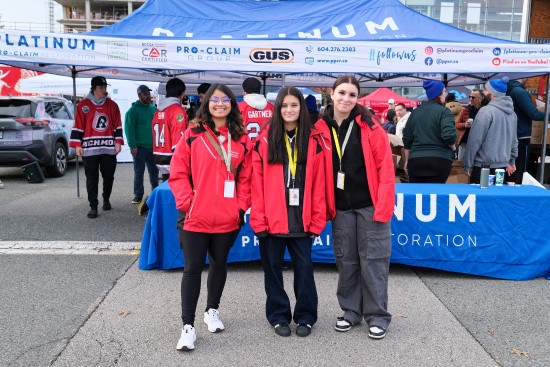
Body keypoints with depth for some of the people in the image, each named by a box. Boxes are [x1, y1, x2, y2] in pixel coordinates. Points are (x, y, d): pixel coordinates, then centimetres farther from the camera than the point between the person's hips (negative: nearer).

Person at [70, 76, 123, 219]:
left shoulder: (112, 105, 9)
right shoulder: (83, 105, 3)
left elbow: (118, 126, 10)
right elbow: (78, 126, 2)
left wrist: (118, 142, 2)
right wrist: (77, 144, -3)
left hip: (109, 148, 2)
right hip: (90, 149, -2)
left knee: (109, 177, 11)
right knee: (92, 179, -1)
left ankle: (106, 199, 34)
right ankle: (93, 206, 5)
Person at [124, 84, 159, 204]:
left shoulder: (153, 109, 11)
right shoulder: (133, 110, -5)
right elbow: (129, 129, -10)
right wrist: (132, 146, -17)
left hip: (153, 146, 5)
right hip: (139, 147, -5)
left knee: (154, 171, 11)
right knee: (139, 172, 2)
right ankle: (138, 195, 9)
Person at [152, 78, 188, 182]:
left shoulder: (158, 111, 11)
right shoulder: (177, 110, -12)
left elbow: (155, 134, 12)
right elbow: (179, 139, -18)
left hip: (160, 161, 8)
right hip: (173, 161, -8)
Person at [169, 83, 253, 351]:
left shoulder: (242, 139, 5)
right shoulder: (192, 134, -2)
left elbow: (246, 177, 6)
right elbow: (178, 173, -2)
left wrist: (241, 206, -2)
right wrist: (186, 203, -10)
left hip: (228, 218, 3)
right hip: (195, 217, -2)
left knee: (219, 264, 17)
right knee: (193, 268, 1)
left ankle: (212, 310, 37)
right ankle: (187, 326, 10)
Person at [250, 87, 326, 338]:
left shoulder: (313, 140, 3)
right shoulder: (264, 140, 0)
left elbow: (319, 183, 0)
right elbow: (257, 183, -3)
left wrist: (317, 219, -3)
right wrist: (258, 218, -8)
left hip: (301, 220, 0)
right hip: (271, 220, 0)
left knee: (304, 267, 8)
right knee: (273, 268, 11)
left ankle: (305, 316, 26)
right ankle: (278, 316, 28)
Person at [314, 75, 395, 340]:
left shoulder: (369, 126, -6)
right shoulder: (321, 129, 2)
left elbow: (385, 167, -8)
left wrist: (383, 206, -14)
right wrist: (324, 207, 1)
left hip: (370, 205, -3)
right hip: (341, 208, 3)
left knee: (373, 260, 4)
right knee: (346, 262, 11)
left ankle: (377, 316, 17)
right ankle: (351, 311, 27)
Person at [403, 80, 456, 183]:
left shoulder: (415, 112, 13)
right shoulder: (444, 111, -4)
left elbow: (407, 138, 14)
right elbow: (449, 135, -18)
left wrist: (407, 160, 23)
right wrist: (453, 147, 3)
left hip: (415, 160, 5)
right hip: (439, 160, -5)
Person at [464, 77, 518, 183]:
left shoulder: (486, 111, -15)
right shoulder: (512, 113, 8)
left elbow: (475, 140, -15)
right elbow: (514, 140, 15)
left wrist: (467, 165, -9)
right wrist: (511, 161, 24)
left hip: (484, 166, -7)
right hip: (503, 165, 7)